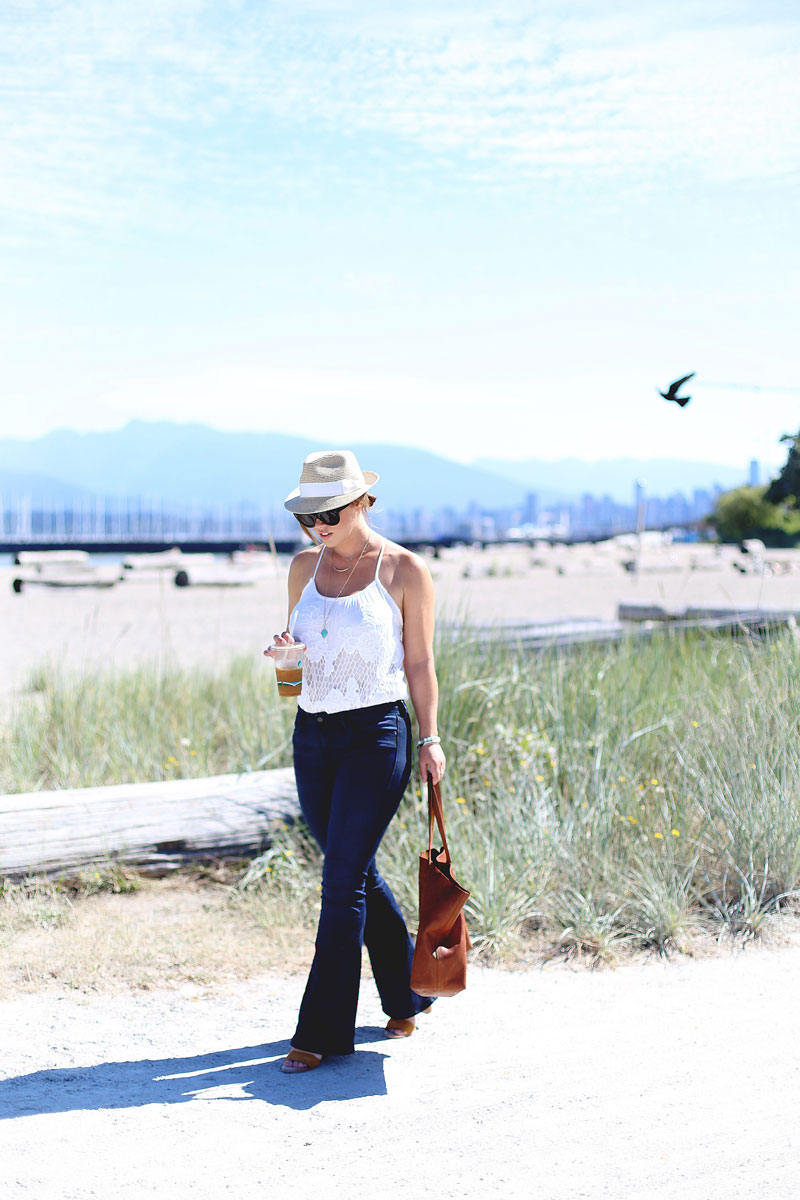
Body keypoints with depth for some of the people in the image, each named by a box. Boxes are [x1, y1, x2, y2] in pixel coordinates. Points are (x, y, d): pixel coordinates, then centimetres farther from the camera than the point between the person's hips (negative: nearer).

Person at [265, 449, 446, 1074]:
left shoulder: (405, 570, -4)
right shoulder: (305, 566, 10)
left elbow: (419, 662, 0)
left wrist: (430, 737, -6)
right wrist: (284, 651, -5)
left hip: (376, 735, -6)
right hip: (312, 735, 6)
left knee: (343, 881, -8)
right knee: (356, 874, 14)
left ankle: (323, 1030, 0)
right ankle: (406, 993, 33)